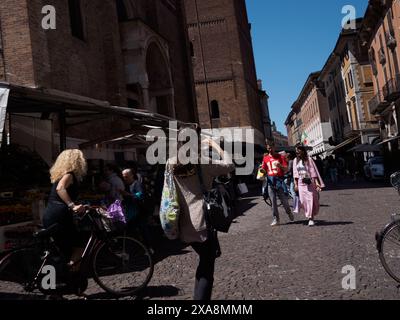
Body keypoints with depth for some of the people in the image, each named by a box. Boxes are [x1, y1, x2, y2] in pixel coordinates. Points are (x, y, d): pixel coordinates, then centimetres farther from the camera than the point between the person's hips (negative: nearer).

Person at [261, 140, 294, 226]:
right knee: (273, 201, 2)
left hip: (279, 180, -2)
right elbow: (264, 170, 15)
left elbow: (286, 169, -2)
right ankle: (275, 219, 7)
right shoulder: (265, 158, 11)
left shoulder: (280, 157, 3)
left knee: (284, 199, 0)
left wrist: (280, 166, -22)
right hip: (270, 181, 2)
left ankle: (289, 213, 28)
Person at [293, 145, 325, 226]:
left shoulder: (308, 159, -6)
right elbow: (295, 173, 11)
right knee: (303, 200, -2)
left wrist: (316, 182, -12)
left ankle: (311, 218, 1)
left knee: (311, 199, -5)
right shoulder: (296, 160, 7)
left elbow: (313, 171, -7)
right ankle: (310, 216, 14)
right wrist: (296, 184, 7)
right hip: (301, 183, 4)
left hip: (310, 182, -4)